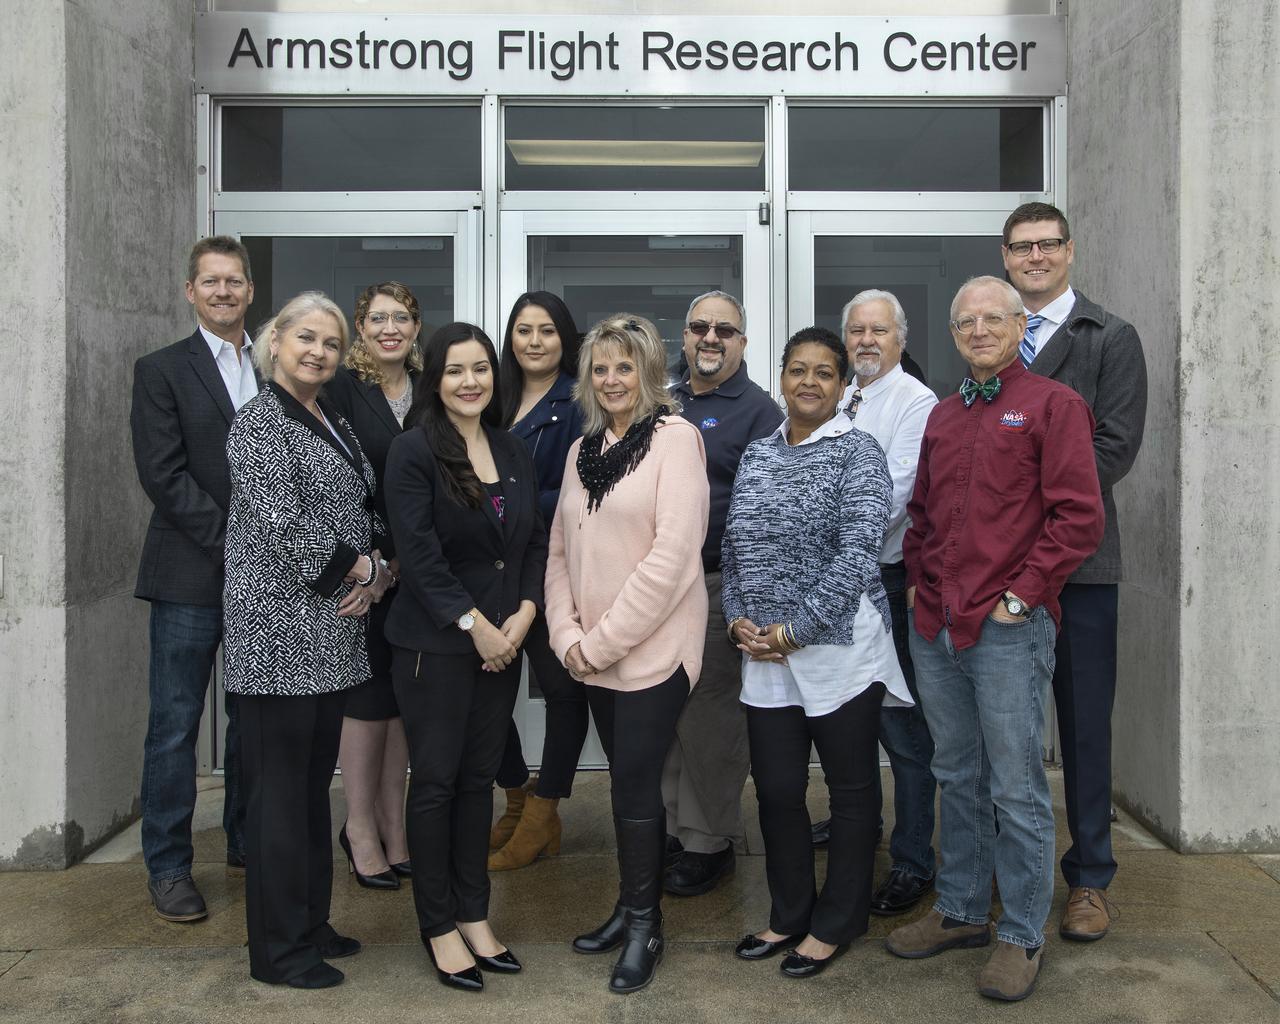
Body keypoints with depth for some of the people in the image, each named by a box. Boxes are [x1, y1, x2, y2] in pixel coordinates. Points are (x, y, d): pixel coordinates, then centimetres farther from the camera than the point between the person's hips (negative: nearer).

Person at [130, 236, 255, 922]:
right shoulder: (162, 370, 0)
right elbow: (163, 475, -9)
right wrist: (233, 541, -15)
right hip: (192, 577, -4)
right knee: (175, 725, 2)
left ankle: (247, 844, 28)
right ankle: (168, 868, 13)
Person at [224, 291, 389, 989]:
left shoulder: (335, 425, 16)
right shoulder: (259, 421, -8)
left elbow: (364, 511, 20)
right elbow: (283, 523, -20)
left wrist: (375, 575, 1)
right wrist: (361, 567, -10)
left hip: (331, 632, 8)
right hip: (279, 629, -8)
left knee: (315, 782, 14)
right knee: (280, 787, -1)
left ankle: (310, 923, 26)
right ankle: (278, 949, 10)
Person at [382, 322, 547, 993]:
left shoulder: (513, 452, 10)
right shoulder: (413, 451, -8)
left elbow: (535, 542, 10)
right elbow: (419, 553, -14)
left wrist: (522, 615, -4)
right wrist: (474, 624, -14)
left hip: (502, 641, 5)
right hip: (435, 643, -5)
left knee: (479, 778, 12)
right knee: (436, 780, 3)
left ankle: (474, 916, 22)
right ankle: (439, 926, 15)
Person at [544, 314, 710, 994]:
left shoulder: (674, 437, -9)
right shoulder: (582, 450, 12)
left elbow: (674, 553, -17)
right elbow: (560, 551, 13)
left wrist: (603, 639, -15)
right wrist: (567, 635, -2)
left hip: (652, 649, -6)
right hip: (594, 657, 6)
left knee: (635, 786, -2)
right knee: (628, 781, 15)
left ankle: (644, 924, 16)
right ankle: (632, 908, 29)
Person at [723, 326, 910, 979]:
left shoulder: (857, 453, -6)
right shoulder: (756, 455, 11)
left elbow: (855, 558, -14)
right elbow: (734, 549, 14)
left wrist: (792, 632, -15)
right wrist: (738, 619, -2)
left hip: (839, 649, -5)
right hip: (764, 655, 5)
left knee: (851, 789, 8)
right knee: (776, 789, 11)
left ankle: (836, 924, 25)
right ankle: (789, 915, 30)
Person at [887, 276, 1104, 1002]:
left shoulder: (1053, 405, -4)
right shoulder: (944, 415, 16)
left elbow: (1080, 517, -11)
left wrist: (1021, 595, -12)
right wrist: (918, 581, 11)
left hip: (1008, 629, -6)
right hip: (936, 627, 6)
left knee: (1017, 791, 1)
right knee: (958, 779, 16)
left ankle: (1023, 937, 15)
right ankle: (961, 912, 29)